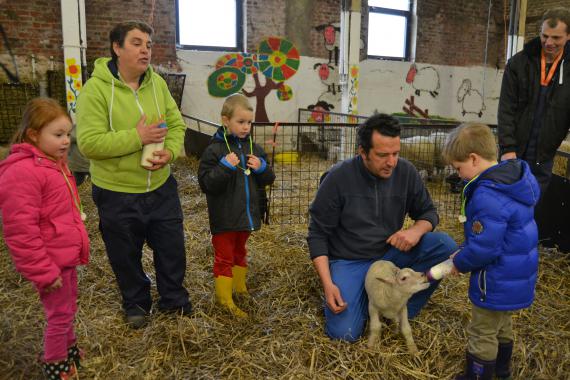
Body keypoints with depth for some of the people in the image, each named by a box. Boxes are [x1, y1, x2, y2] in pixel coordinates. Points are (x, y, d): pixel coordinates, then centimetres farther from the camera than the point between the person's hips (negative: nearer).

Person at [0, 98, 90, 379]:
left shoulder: (53, 161, 7)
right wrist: (43, 272, -21)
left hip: (67, 255, 9)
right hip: (51, 262, -9)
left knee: (68, 310, 24)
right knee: (60, 315, 8)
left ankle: (68, 349, 44)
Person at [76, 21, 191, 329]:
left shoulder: (157, 83, 0)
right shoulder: (96, 89, -16)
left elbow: (176, 124, 5)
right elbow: (88, 143, -22)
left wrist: (170, 152, -15)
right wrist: (138, 137, -26)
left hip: (161, 189, 4)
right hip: (117, 194, -4)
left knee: (172, 248, 16)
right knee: (126, 256, 15)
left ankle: (174, 299, 39)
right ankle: (135, 303, 40)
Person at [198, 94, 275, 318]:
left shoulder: (253, 148, 4)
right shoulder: (214, 150, -14)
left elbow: (268, 179, 9)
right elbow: (206, 183, -19)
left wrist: (261, 168, -12)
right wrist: (225, 167, -30)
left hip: (247, 214, 6)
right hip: (225, 217, -6)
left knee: (240, 252, 24)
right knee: (224, 257, 6)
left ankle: (240, 287, 41)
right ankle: (224, 299, 17)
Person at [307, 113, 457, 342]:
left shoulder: (405, 172, -9)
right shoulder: (339, 178, -17)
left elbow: (428, 212, 5)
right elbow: (318, 235, -11)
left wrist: (417, 230, -21)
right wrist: (328, 284, -20)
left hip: (390, 253, 3)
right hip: (349, 261, -3)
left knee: (445, 246, -19)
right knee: (343, 333, -18)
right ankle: (366, 296, 14)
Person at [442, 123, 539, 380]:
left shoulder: (487, 197, -32)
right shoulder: (514, 179, 0)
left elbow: (483, 248, -30)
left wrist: (460, 263, -10)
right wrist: (463, 254, 9)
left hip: (497, 282, -10)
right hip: (517, 275, 10)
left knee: (482, 335, 9)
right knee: (503, 325, 30)